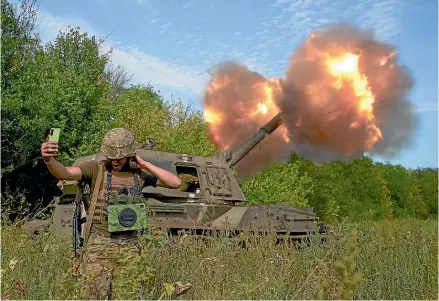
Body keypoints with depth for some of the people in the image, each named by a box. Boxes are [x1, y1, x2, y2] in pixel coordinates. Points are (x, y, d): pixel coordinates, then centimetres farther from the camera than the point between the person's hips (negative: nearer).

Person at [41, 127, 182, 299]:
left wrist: (144, 164, -4)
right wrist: (49, 160, -39)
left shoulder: (139, 173, 6)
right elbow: (64, 173, -18)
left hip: (130, 246, 3)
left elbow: (176, 183, -1)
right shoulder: (96, 169, -3)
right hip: (99, 246, -2)